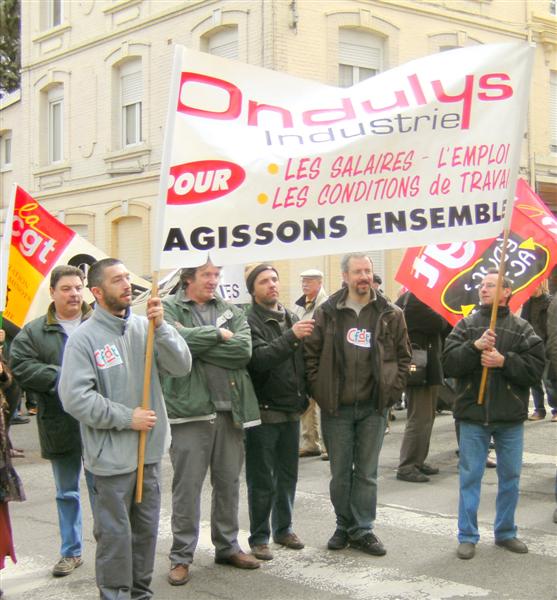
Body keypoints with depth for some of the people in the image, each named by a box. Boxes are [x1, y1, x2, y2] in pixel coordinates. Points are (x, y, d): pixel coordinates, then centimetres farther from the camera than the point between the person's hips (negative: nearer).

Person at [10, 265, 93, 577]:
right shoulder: (34, 332, 4)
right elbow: (21, 367, -7)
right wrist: (61, 377, -17)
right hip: (60, 428, 2)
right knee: (67, 492, 15)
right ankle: (72, 551, 29)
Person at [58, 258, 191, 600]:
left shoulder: (145, 327, 0)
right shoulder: (84, 337, -12)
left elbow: (181, 367, -6)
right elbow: (75, 398, -17)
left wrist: (161, 327, -18)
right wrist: (127, 418, -16)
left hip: (150, 448, 5)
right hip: (112, 454, -5)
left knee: (147, 528, 17)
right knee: (115, 533, 5)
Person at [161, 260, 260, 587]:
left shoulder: (232, 311, 12)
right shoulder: (169, 308, 0)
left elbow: (244, 349, -6)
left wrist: (196, 342, -11)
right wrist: (219, 334, -10)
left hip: (231, 409, 4)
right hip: (190, 409, -4)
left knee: (229, 482, 14)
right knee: (188, 486, 2)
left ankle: (228, 545, 28)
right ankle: (182, 556, 13)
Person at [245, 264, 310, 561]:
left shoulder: (292, 319, 10)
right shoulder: (250, 321, -11)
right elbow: (259, 359, -25)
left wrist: (303, 396, 7)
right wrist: (291, 336, -33)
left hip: (291, 411, 6)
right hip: (264, 412, -6)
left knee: (288, 476, 15)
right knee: (262, 480, 2)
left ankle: (283, 528, 29)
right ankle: (259, 537, 13)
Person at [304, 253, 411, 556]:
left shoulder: (391, 315, 2)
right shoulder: (327, 313, -1)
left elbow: (403, 357, 7)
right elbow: (311, 354, 1)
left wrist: (392, 391, -1)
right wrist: (320, 391, -5)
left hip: (373, 407, 0)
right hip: (336, 407, 0)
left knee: (367, 472, 7)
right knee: (340, 472, 9)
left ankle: (362, 529, 17)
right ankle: (344, 526, 24)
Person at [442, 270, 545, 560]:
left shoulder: (522, 328, 2)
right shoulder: (466, 325, 3)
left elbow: (535, 367, -7)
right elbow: (448, 363, -7)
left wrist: (503, 361, -19)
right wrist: (475, 347, -21)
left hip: (511, 416, 1)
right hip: (473, 414, 0)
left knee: (510, 477, 11)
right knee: (470, 476, 4)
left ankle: (505, 532, 27)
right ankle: (467, 536, 14)